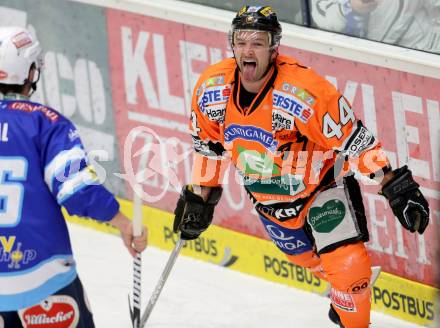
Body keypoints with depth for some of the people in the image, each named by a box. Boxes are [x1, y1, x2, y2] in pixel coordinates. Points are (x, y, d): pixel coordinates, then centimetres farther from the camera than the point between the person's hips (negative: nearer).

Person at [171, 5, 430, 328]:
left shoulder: (304, 90, -32)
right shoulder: (211, 88, -17)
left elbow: (354, 138, -27)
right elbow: (208, 143, 2)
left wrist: (396, 187, -28)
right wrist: (199, 197, 9)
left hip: (321, 183, -5)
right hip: (267, 196, 5)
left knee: (347, 265, -17)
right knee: (304, 255, 21)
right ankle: (341, 286, 52)